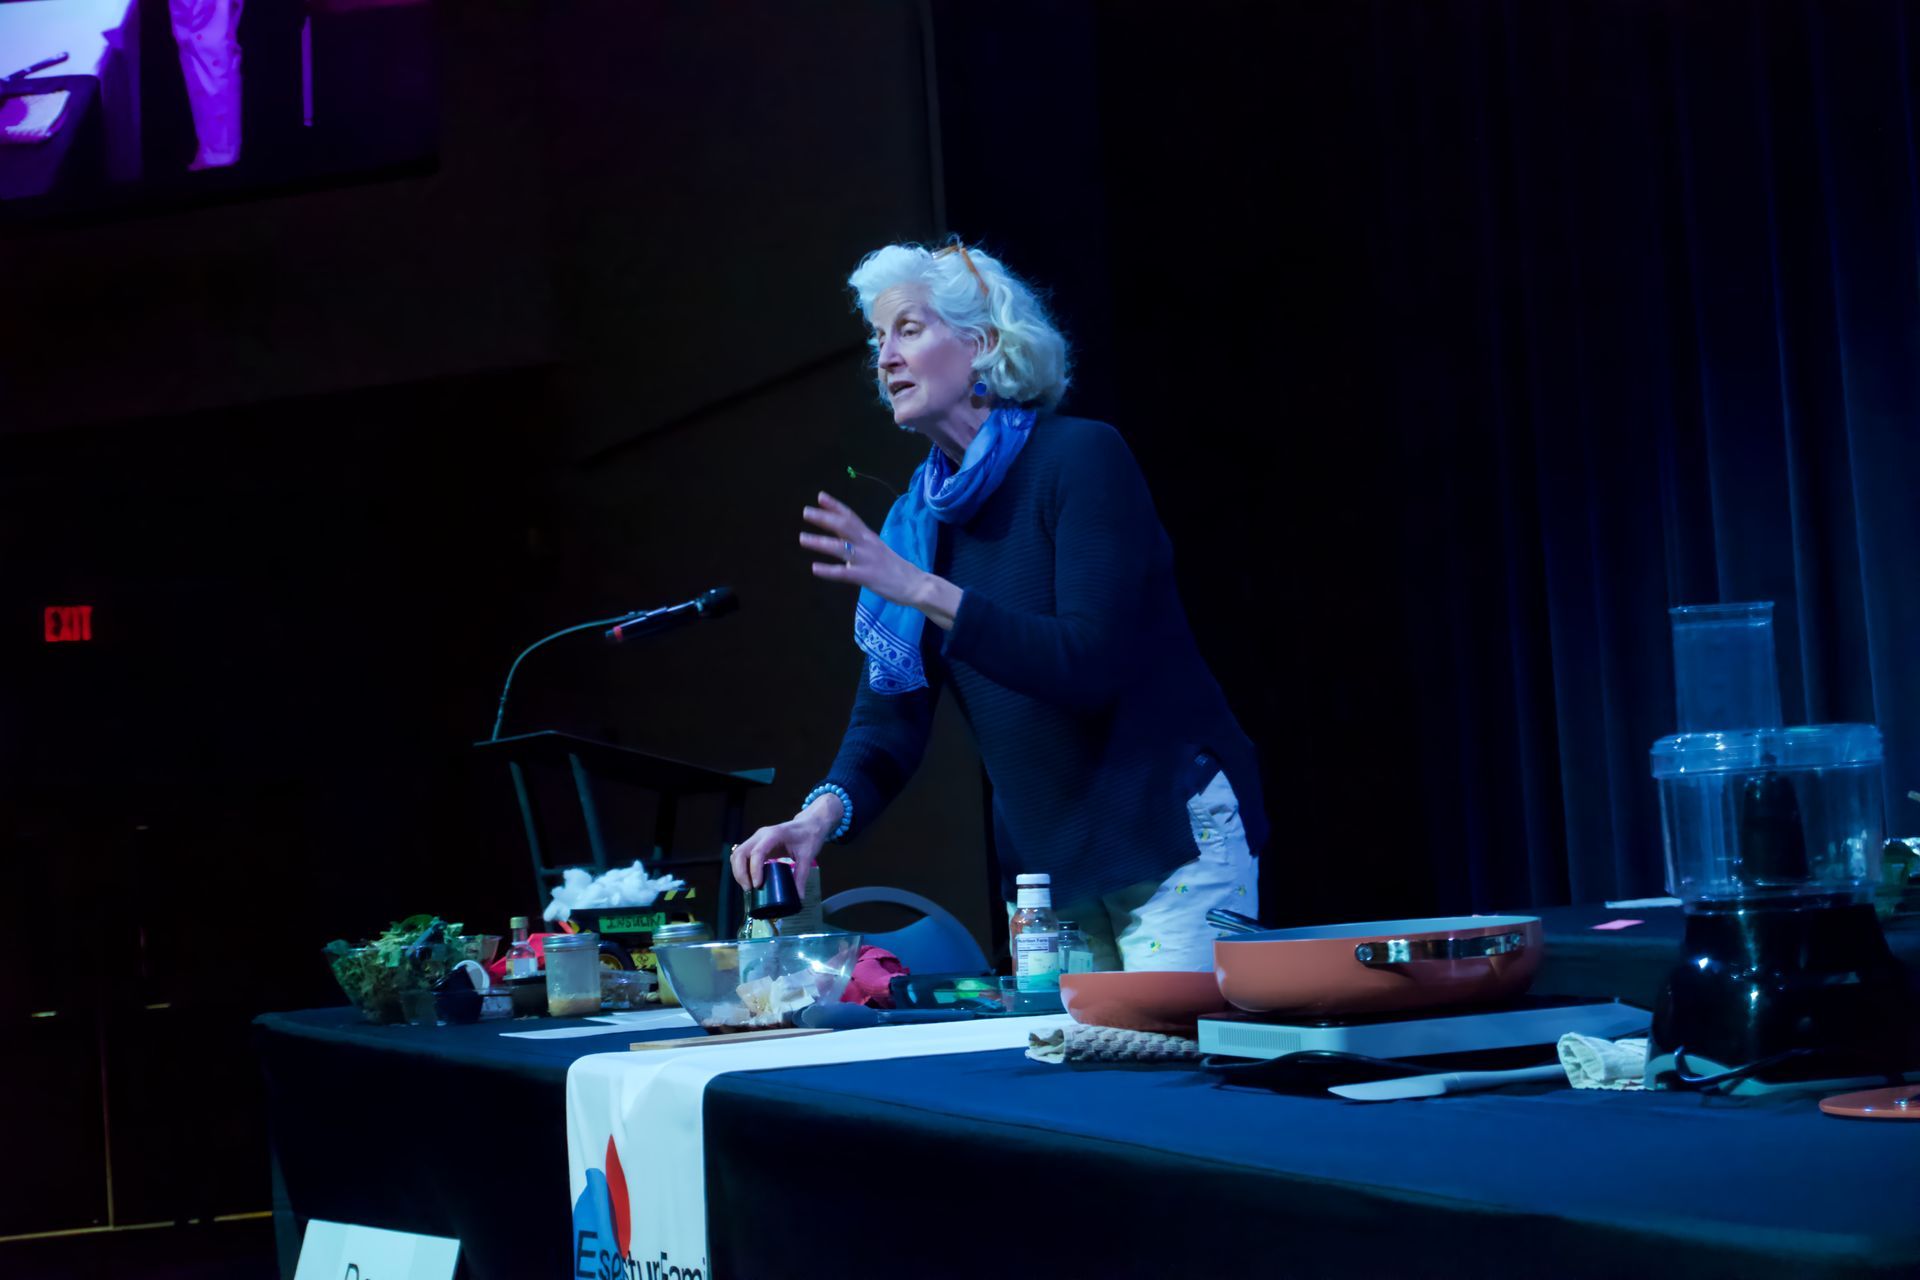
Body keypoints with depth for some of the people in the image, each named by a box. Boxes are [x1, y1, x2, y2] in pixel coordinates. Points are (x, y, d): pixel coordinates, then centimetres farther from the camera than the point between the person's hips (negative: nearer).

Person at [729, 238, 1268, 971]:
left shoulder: (1082, 458, -11)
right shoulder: (919, 519, 8)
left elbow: (1090, 662, -22)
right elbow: (891, 715, 2)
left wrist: (926, 592, -28)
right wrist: (822, 814, -17)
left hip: (1173, 841, -6)